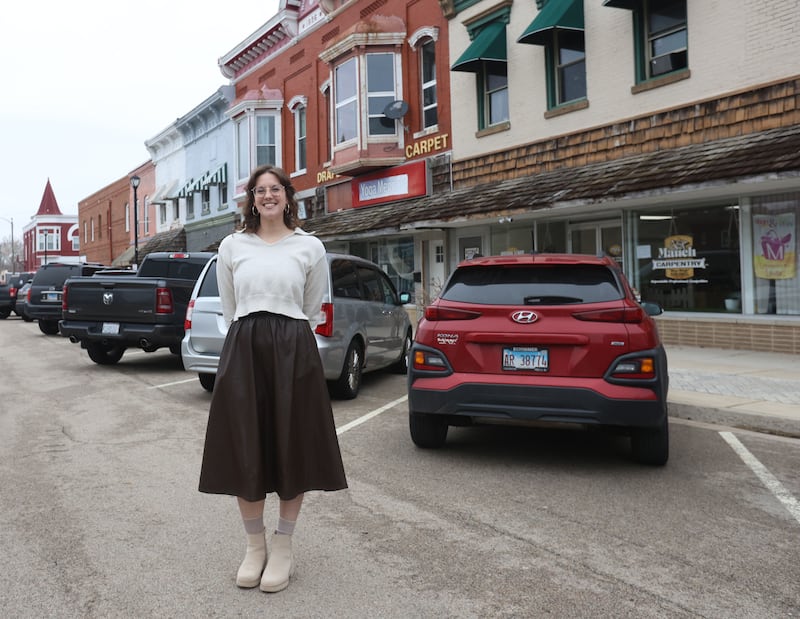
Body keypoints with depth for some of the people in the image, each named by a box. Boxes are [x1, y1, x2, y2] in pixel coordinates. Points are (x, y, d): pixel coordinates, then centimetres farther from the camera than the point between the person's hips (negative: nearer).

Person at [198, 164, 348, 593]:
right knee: (245, 452, 5)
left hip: (294, 352, -1)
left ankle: (282, 548, 20)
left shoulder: (311, 247, 5)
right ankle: (255, 545, 23)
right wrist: (249, 344, 12)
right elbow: (228, 309, 14)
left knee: (292, 451, 4)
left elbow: (312, 311, 11)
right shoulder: (232, 246, 9)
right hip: (243, 351, 1)